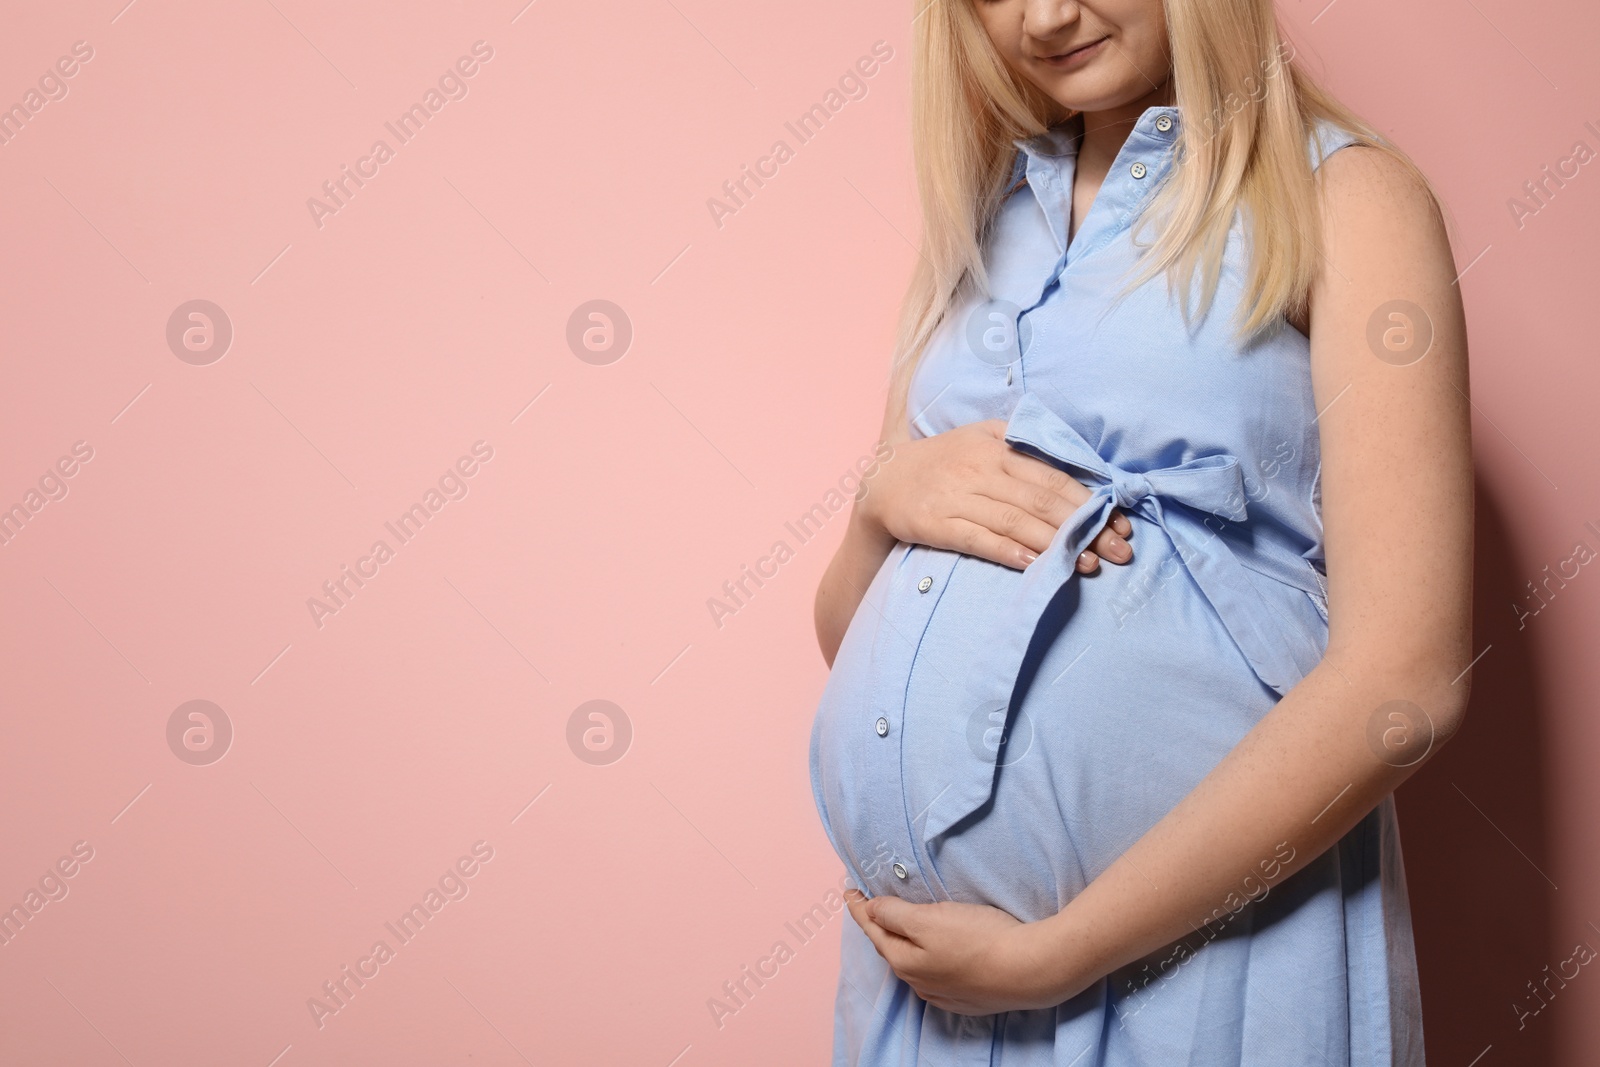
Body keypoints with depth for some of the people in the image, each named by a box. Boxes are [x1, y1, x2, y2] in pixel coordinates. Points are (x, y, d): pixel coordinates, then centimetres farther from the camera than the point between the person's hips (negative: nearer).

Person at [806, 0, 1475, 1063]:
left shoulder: (1345, 196, -3)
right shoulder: (986, 227, 13)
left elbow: (1406, 681, -14)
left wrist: (1053, 954, -15)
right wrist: (887, 503, -7)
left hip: (1186, 954, -5)